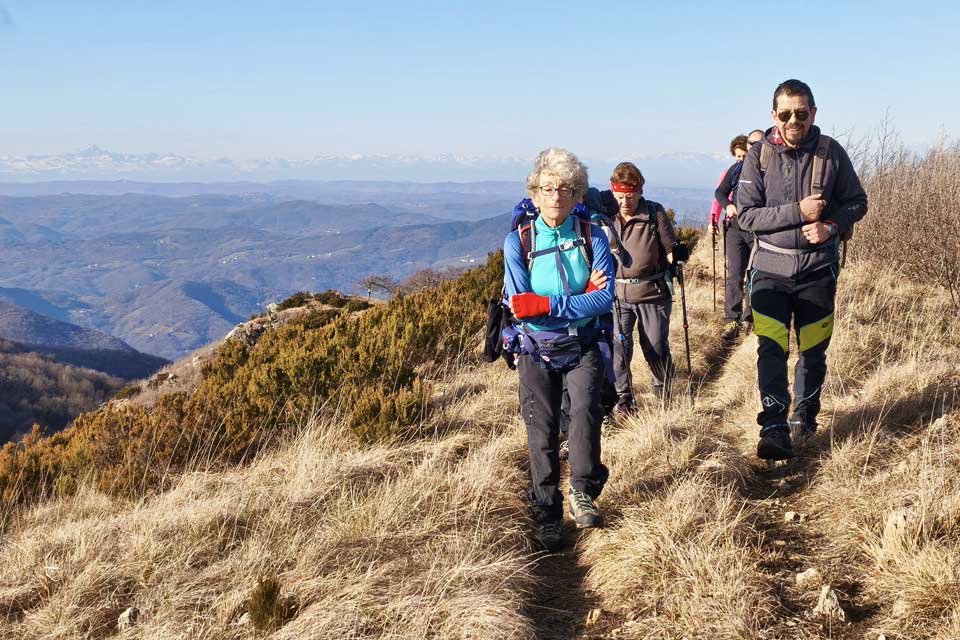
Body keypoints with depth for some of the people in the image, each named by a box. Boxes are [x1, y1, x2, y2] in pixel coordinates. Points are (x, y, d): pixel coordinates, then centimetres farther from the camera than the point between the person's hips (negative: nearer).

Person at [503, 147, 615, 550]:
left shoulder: (592, 238, -4)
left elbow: (606, 299, -15)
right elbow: (519, 305, -15)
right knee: (542, 433, 1)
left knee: (585, 407, -24)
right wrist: (581, 298, -18)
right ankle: (547, 517, 16)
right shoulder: (518, 242, -6)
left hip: (582, 348, 0)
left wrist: (546, 305, -24)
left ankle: (583, 491, -6)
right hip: (536, 351, 0)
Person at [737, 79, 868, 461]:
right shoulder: (759, 156, -5)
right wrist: (797, 212, -19)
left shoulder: (830, 152, -3)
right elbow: (746, 214, -9)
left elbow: (857, 202, 6)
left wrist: (831, 226, -14)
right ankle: (775, 430, -10)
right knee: (771, 349, -10)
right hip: (771, 268, -1)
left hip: (818, 268, 1)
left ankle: (804, 416, 31)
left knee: (813, 350, 11)